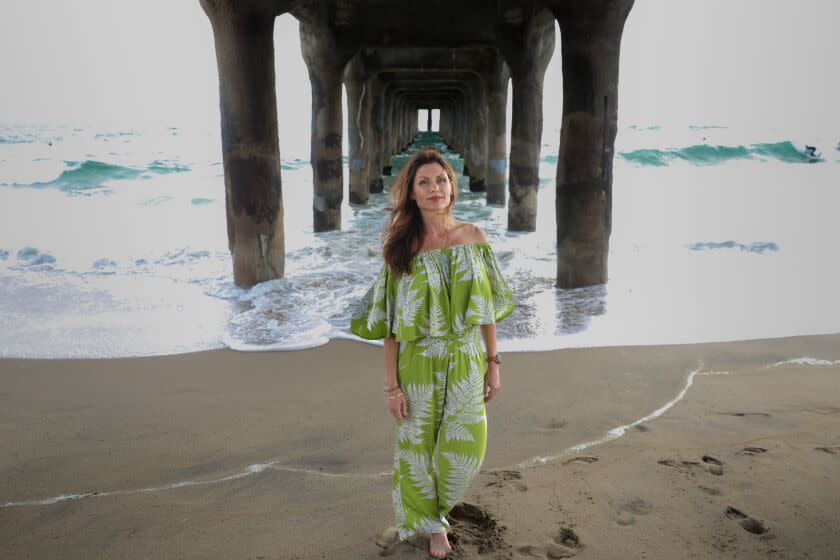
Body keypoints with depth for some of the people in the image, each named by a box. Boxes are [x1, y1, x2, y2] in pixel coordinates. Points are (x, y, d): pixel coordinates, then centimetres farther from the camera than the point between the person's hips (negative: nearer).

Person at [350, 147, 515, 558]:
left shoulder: (474, 238, -1)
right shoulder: (401, 247, -6)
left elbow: (486, 308, 4)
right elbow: (390, 322, -6)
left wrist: (493, 364, 3)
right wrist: (391, 384, -8)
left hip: (465, 364, 2)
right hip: (418, 366, -2)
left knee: (465, 453, 7)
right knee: (419, 449, 12)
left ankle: (436, 503, 41)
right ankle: (430, 523, 40)